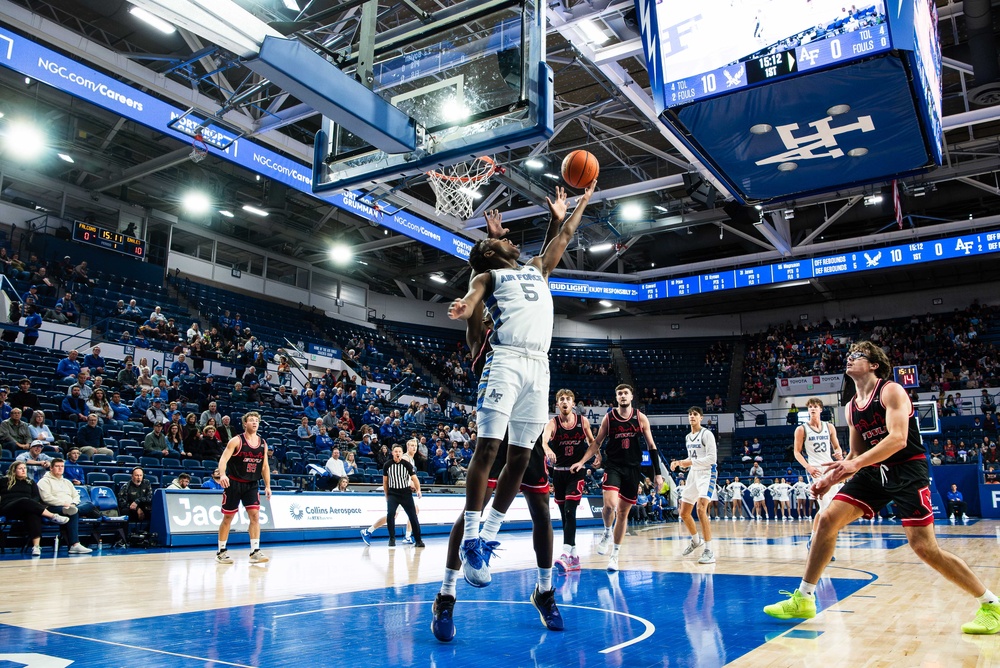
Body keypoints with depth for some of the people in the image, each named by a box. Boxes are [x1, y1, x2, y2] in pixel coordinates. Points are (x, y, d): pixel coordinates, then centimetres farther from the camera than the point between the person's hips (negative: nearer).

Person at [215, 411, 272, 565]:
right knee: (228, 517, 5)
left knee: (255, 515, -8)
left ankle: (255, 552, -6)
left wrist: (267, 486, 7)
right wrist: (222, 475, -38)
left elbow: (265, 466, 12)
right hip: (234, 483, -4)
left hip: (251, 484, 4)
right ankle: (221, 552, 18)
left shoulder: (263, 443, 5)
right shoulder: (236, 441, -9)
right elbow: (224, 459, -19)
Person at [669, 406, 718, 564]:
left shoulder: (706, 434, -10)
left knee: (701, 509, -25)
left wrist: (691, 462, -23)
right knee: (684, 513, 11)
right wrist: (679, 462, 5)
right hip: (693, 474, 9)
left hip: (707, 474, -8)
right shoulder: (688, 437, 14)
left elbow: (712, 458, -18)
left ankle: (709, 551, -21)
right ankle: (696, 540, 36)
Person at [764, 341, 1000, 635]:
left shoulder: (891, 391, -10)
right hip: (874, 472, 7)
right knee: (827, 520, -5)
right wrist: (831, 479, 3)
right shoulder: (852, 407, 12)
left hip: (908, 470, -7)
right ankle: (803, 599, 2)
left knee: (924, 547, -12)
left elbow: (898, 438, -24)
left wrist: (856, 463, -32)